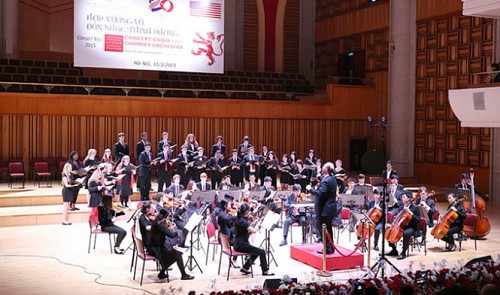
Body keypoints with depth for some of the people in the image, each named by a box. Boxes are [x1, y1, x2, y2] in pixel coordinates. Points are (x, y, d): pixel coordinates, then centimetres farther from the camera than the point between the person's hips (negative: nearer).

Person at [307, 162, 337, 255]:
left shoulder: (326, 181, -21)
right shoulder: (332, 179, 10)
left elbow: (319, 193, -29)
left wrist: (310, 189, -15)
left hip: (325, 209, -10)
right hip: (330, 208, 10)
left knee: (323, 229, -2)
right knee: (328, 229, 17)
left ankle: (327, 249, 2)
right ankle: (330, 248, 25)